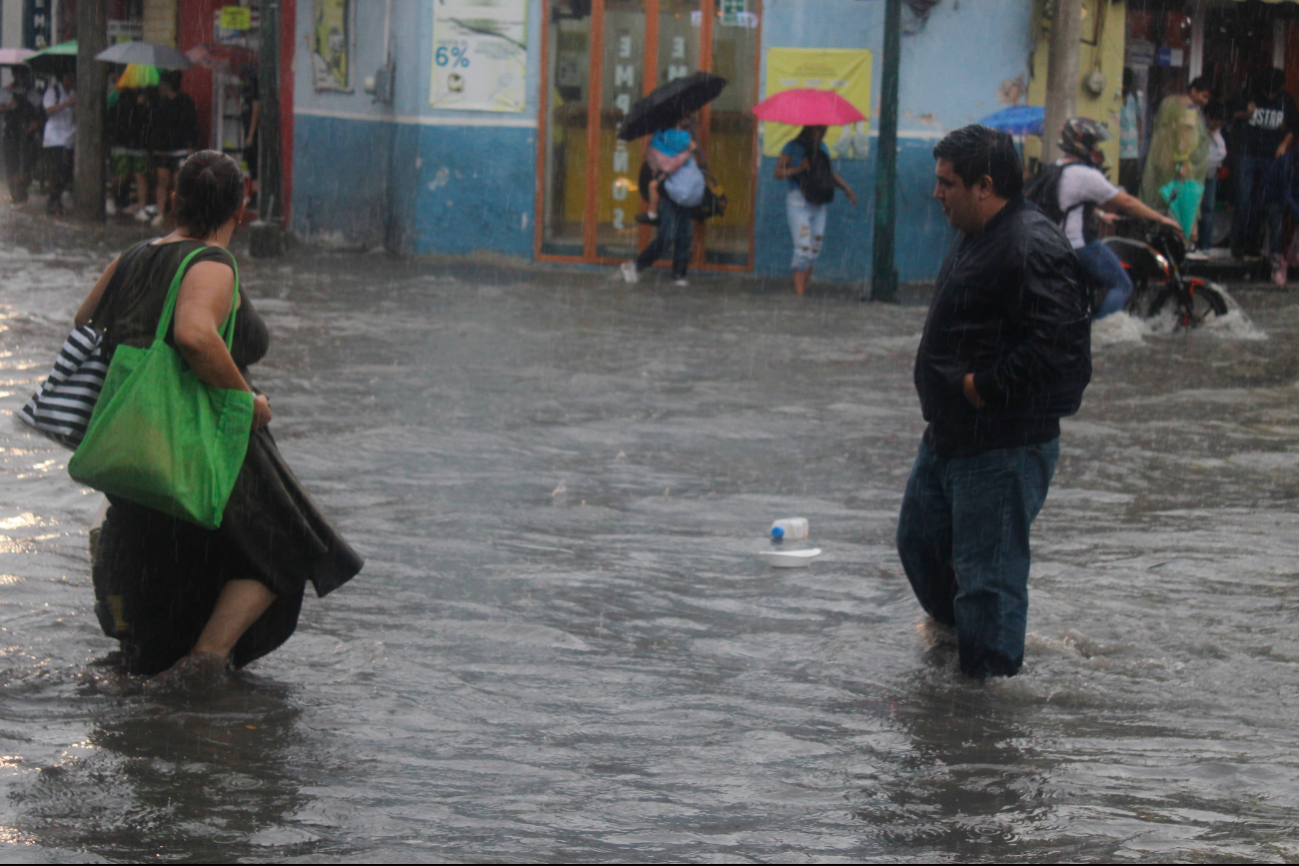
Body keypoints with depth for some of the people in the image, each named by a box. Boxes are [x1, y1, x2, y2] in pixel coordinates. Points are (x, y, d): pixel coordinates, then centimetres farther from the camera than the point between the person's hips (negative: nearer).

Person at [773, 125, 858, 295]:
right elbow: (778, 173, -5)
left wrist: (846, 187, 11)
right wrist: (798, 169, -18)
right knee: (803, 247, -16)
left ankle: (804, 289, 8)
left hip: (818, 204, 6)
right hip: (798, 202, -6)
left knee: (814, 249, 2)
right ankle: (799, 292, -16)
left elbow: (829, 173, 23)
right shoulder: (793, 148, -3)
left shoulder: (822, 147, 14)